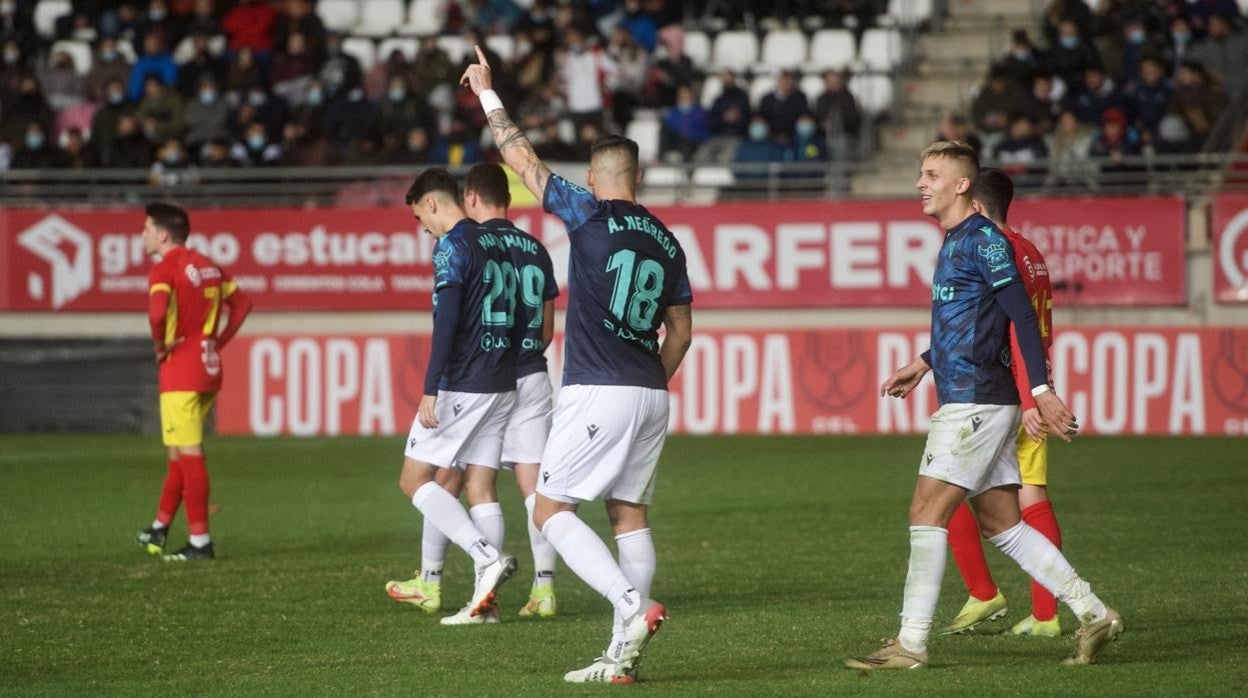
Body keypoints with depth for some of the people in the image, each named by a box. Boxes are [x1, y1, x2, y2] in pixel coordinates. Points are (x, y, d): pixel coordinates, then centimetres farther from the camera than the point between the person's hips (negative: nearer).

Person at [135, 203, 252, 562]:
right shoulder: (207, 265, 12)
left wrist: (159, 345, -13)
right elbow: (242, 303, 19)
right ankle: (160, 528, 27)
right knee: (179, 452, 18)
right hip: (210, 368, 8)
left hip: (181, 371, -8)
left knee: (188, 454, -4)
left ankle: (200, 541, -3)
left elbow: (157, 312, -30)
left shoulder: (164, 269, -13)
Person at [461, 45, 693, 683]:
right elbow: (681, 330, 19)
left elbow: (522, 159, 3)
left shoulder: (589, 216, -5)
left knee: (551, 510, -2)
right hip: (650, 395, 7)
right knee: (629, 513, 10)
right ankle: (623, 655, 5)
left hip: (597, 392, -7)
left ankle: (633, 606, -19)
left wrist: (487, 93, 14)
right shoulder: (666, 241, 12)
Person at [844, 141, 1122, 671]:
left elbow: (1022, 316, -17)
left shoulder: (984, 240, -11)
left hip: (975, 401, -10)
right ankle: (1093, 614, 11)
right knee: (1000, 523, 10)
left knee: (926, 511, -9)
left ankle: (910, 645, -7)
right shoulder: (955, 242, 17)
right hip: (967, 400, 10)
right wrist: (924, 364, 31)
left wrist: (1041, 391, -22)